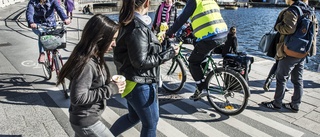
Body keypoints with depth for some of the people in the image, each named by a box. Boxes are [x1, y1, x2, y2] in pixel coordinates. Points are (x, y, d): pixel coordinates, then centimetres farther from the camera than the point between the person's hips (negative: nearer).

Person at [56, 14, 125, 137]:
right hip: (86, 122, -9)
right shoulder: (86, 63, -29)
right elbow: (78, 97, -29)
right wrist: (110, 89, -25)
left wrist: (110, 83, -4)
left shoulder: (94, 57, 0)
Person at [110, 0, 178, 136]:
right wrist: (168, 53, -16)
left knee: (133, 117, 27)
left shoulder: (128, 23, 6)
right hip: (140, 84, -9)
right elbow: (140, 62, -23)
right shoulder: (138, 27, -23)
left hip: (134, 82, 9)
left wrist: (155, 41, 18)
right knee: (150, 123, 11)